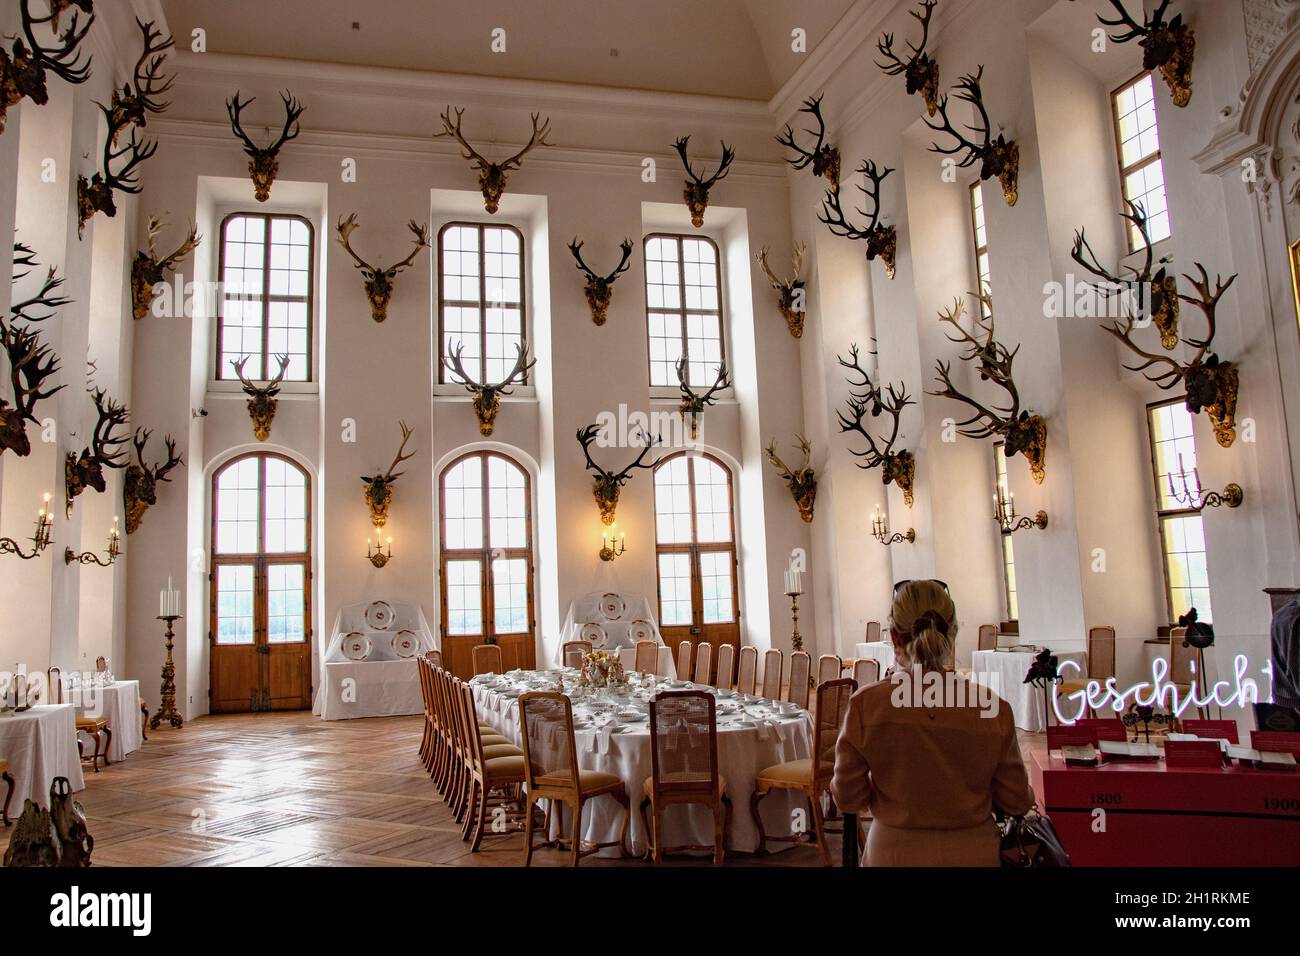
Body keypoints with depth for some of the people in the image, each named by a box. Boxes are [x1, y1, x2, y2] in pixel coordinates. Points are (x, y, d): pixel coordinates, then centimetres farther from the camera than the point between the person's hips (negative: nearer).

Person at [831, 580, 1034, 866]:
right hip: (974, 853, 1)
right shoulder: (993, 707, -16)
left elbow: (848, 797, -9)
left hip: (893, 853, -1)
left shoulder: (866, 705, -18)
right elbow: (1017, 802, -5)